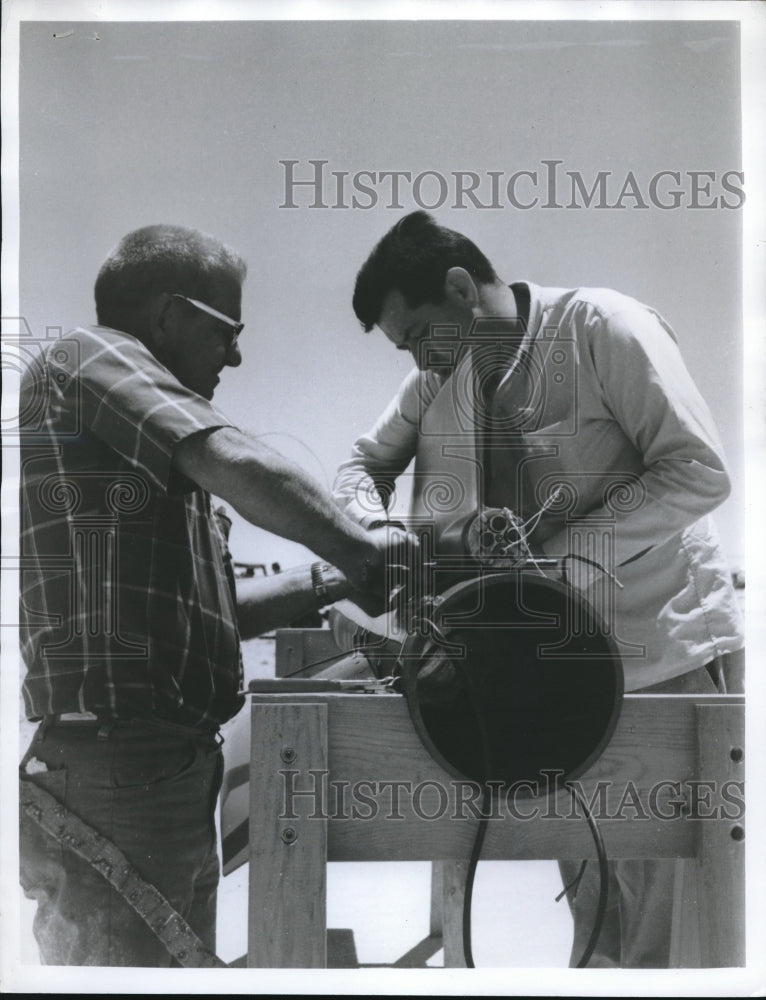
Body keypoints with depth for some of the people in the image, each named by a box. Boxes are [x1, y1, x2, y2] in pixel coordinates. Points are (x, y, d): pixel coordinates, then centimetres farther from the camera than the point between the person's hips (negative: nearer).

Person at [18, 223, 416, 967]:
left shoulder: (139, 455, 25)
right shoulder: (92, 357, -3)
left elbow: (203, 611, 23)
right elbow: (241, 469, -18)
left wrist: (332, 582, 17)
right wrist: (360, 549, -5)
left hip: (170, 770, 10)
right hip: (114, 766, -10)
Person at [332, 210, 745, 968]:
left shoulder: (601, 326, -15)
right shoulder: (440, 376, 4)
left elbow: (698, 472, -18)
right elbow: (365, 463, 12)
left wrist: (559, 556, -25)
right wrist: (376, 531, -10)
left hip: (668, 653, -6)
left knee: (667, 933, 0)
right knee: (593, 917, 16)